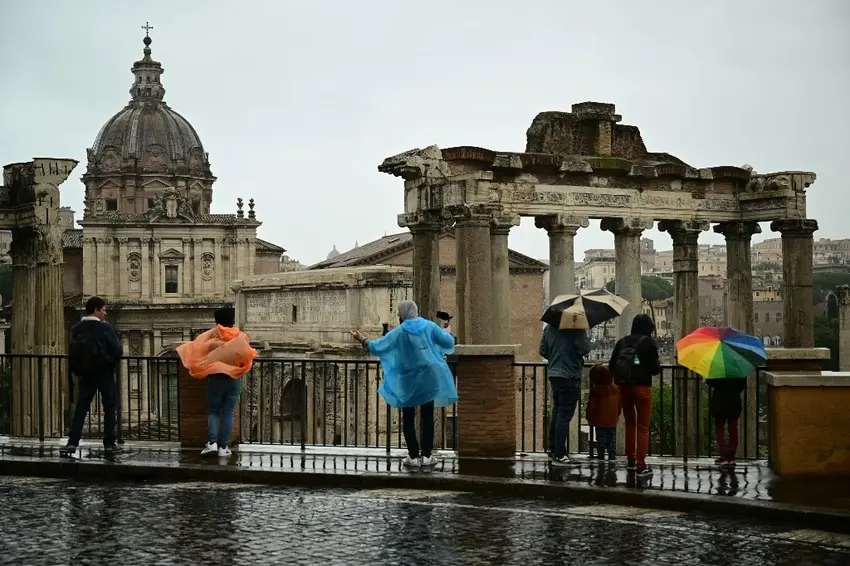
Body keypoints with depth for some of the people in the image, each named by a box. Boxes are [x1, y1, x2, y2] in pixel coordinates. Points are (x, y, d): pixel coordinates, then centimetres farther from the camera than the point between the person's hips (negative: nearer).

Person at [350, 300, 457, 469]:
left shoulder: (398, 332, -8)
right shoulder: (429, 326, -3)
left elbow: (376, 347, -8)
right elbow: (449, 343, -3)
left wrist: (362, 339, 9)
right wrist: (447, 333, 20)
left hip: (408, 382, -2)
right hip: (428, 378, 2)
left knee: (408, 420, 8)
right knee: (427, 418, 8)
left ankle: (414, 456, 4)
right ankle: (426, 455, 7)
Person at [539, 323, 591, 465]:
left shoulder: (549, 328, 5)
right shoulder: (576, 328, -17)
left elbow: (543, 350, 10)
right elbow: (584, 349, -20)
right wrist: (587, 339, 0)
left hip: (553, 374, 7)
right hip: (570, 376, -7)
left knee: (556, 412, 20)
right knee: (564, 416, -2)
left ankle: (553, 449, 28)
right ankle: (559, 455, -1)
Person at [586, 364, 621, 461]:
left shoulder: (595, 391, -16)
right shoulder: (616, 389, 0)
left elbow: (592, 406, -12)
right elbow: (620, 404, 10)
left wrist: (590, 419, -1)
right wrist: (617, 414, 24)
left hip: (600, 421, -4)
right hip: (613, 421, 4)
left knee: (601, 439, 3)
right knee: (612, 439, 11)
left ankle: (601, 456, 4)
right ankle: (612, 456, 10)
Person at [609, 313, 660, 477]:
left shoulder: (622, 342, 3)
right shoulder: (648, 343, -9)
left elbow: (611, 366, 4)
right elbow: (655, 369, -9)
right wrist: (657, 365, 13)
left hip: (623, 386, 4)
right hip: (642, 386, -4)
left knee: (629, 423, 20)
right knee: (643, 427, 2)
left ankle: (631, 460, 26)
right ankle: (641, 466, -4)